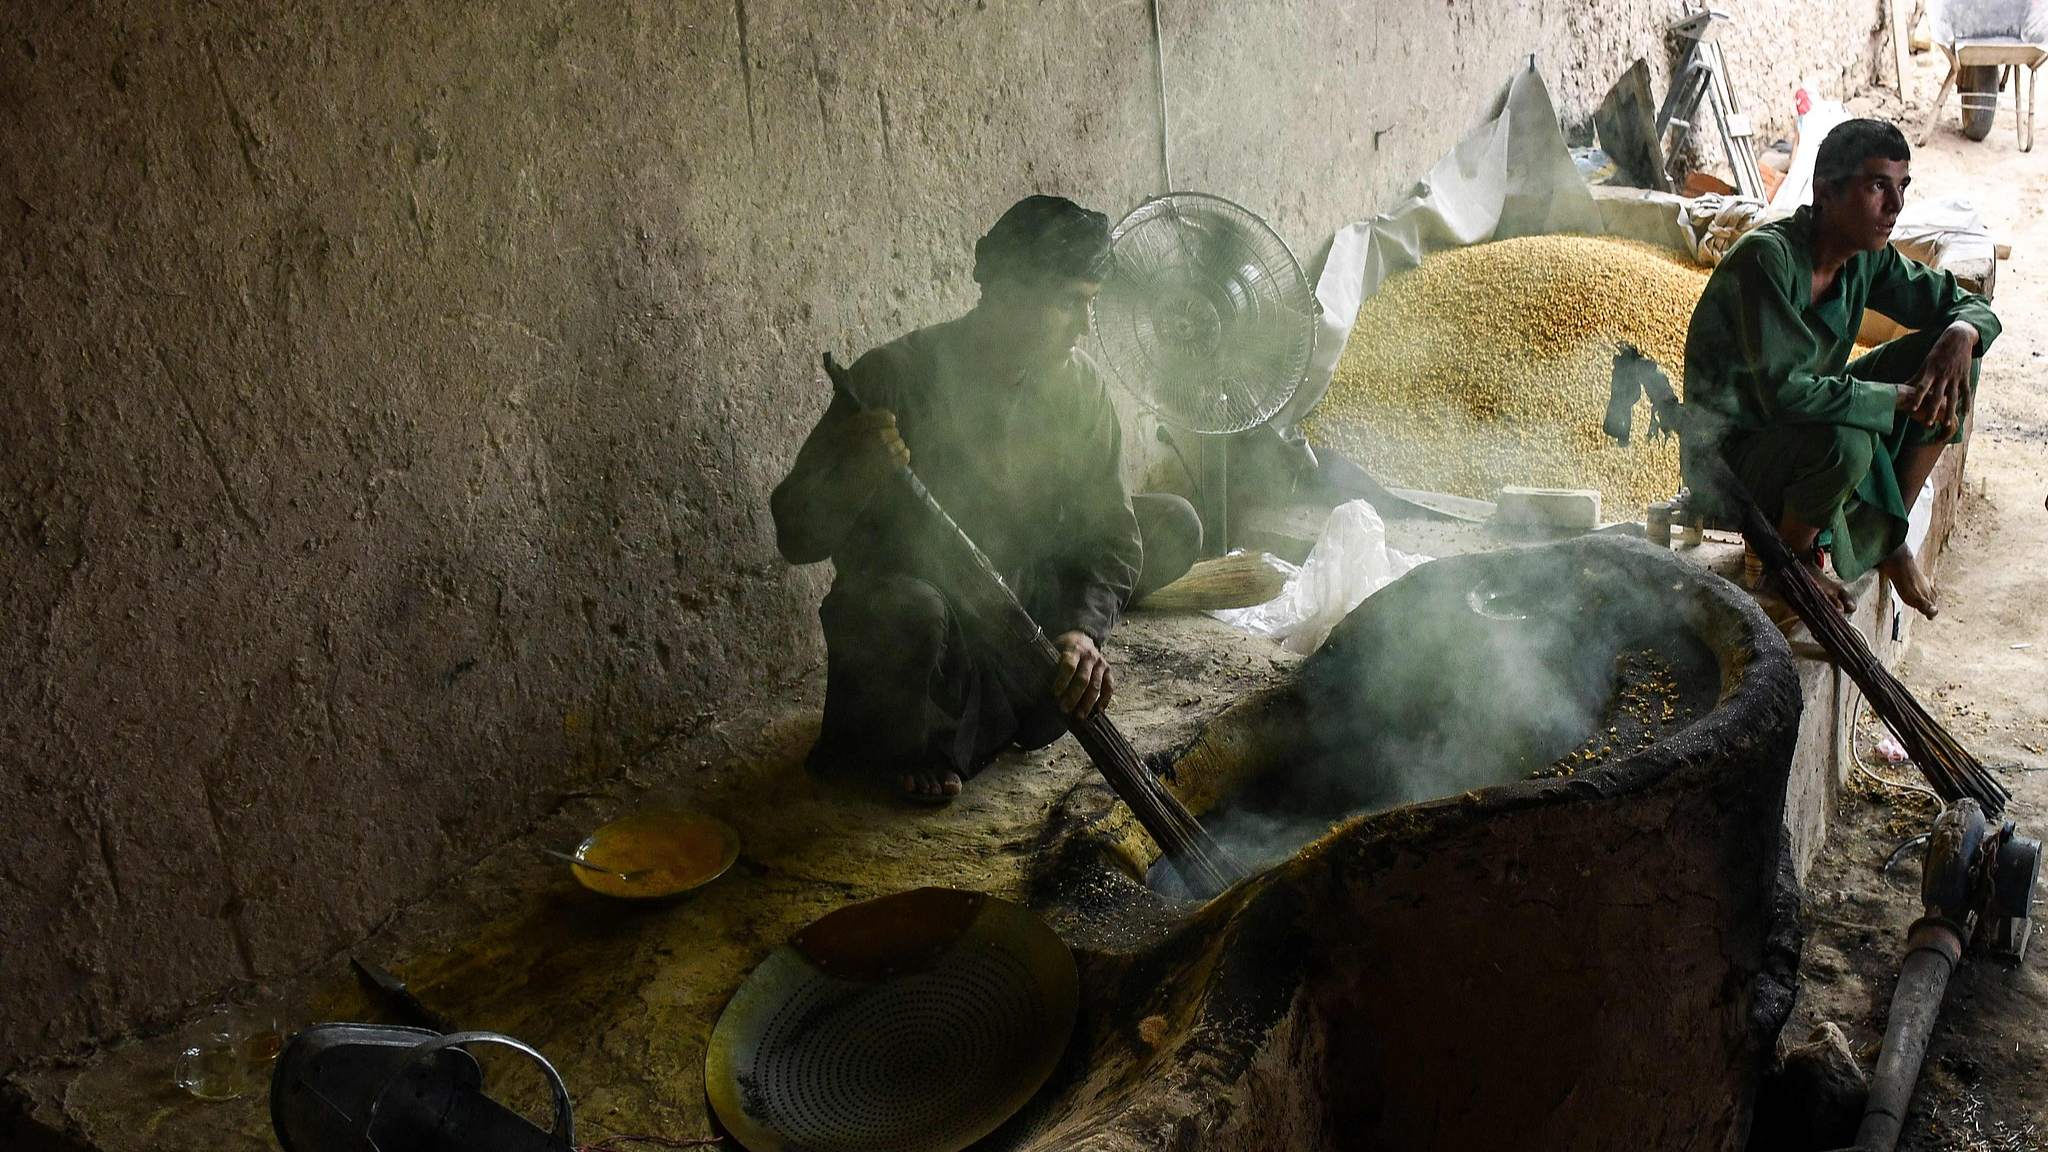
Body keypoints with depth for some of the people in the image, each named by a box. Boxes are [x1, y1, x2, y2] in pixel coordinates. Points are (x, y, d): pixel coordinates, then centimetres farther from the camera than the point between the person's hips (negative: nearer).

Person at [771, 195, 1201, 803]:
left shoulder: (1077, 382, -7)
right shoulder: (893, 378, -22)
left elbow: (1109, 529, -8)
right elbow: (796, 536, -20)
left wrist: (1082, 631, -27)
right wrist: (855, 475, -43)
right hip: (908, 590, -6)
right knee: (912, 611, -39)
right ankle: (901, 748, -5)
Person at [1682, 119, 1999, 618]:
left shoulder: (1867, 259, -2)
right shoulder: (1766, 258, -26)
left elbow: (1968, 303, 10)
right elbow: (1786, 393, -36)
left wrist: (1962, 333, -16)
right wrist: (1905, 398, -27)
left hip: (1812, 422, 8)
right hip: (1731, 455, -8)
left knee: (1949, 351, -2)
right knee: (1845, 444, -38)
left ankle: (1886, 535, 6)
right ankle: (1791, 555, -4)